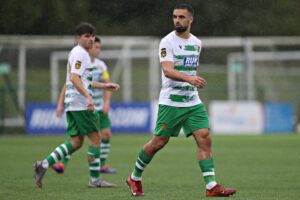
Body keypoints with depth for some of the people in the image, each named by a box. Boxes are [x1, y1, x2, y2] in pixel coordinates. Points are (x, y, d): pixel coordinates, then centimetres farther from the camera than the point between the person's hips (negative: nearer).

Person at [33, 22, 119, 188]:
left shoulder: (77, 53, 23)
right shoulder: (80, 53, -9)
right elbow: (74, 78, -21)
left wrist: (105, 86, 34)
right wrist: (88, 97, -29)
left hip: (72, 105, 10)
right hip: (80, 102, -10)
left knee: (76, 142, 7)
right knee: (95, 138, -5)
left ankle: (44, 164, -1)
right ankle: (95, 179, -3)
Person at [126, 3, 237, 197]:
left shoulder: (197, 43, 10)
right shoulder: (168, 42, -10)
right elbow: (167, 70, -24)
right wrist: (189, 78, -38)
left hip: (193, 102, 5)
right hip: (170, 102, -5)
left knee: (205, 138, -9)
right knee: (159, 142, 1)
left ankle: (212, 186, -11)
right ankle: (135, 178, 21)